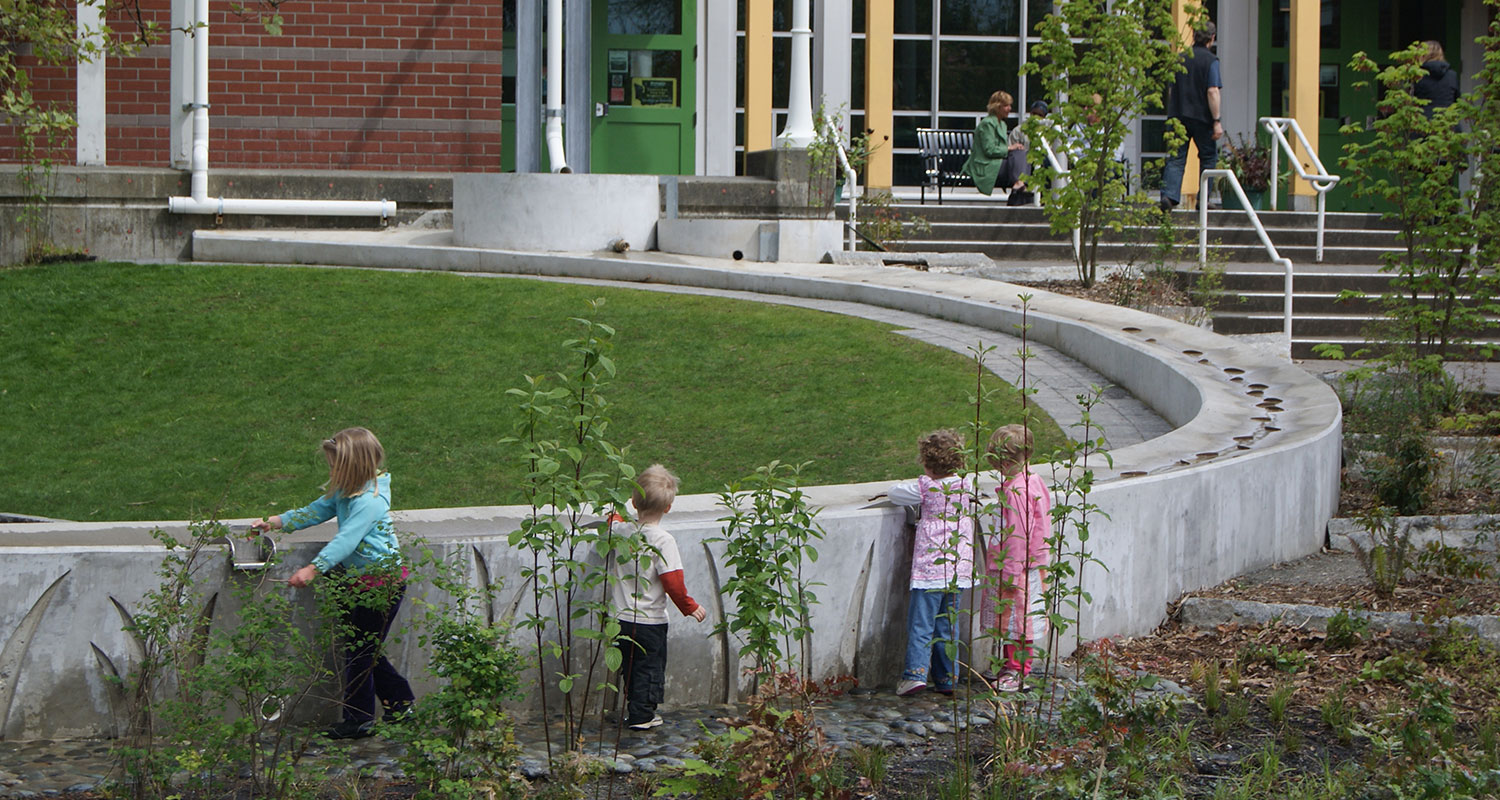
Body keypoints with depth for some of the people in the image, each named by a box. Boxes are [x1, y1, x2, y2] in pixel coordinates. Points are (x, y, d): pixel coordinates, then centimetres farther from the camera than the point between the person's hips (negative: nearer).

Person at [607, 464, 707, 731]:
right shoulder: (663, 541, -19)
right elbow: (673, 582, -18)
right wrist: (689, 607, -7)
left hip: (621, 616, 5)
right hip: (650, 619, -5)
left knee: (630, 666, 20)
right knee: (650, 667, 9)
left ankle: (633, 709, 28)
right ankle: (641, 715, 10)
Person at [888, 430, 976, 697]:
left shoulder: (925, 487, -7)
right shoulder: (966, 487, 7)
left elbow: (894, 493, 4)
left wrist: (910, 488, 26)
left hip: (930, 567, -5)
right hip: (959, 569, 5)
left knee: (920, 624, -3)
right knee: (946, 625, 11)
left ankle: (916, 672, -15)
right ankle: (947, 679, 10)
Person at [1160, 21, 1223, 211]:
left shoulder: (1180, 58, 10)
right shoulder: (1211, 60, -7)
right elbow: (1212, 91, -14)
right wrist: (1217, 121, -13)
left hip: (1178, 116, 4)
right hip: (1201, 116, -4)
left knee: (1176, 158, 2)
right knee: (1208, 158, 11)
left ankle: (1169, 195, -15)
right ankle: (1203, 199, 10)